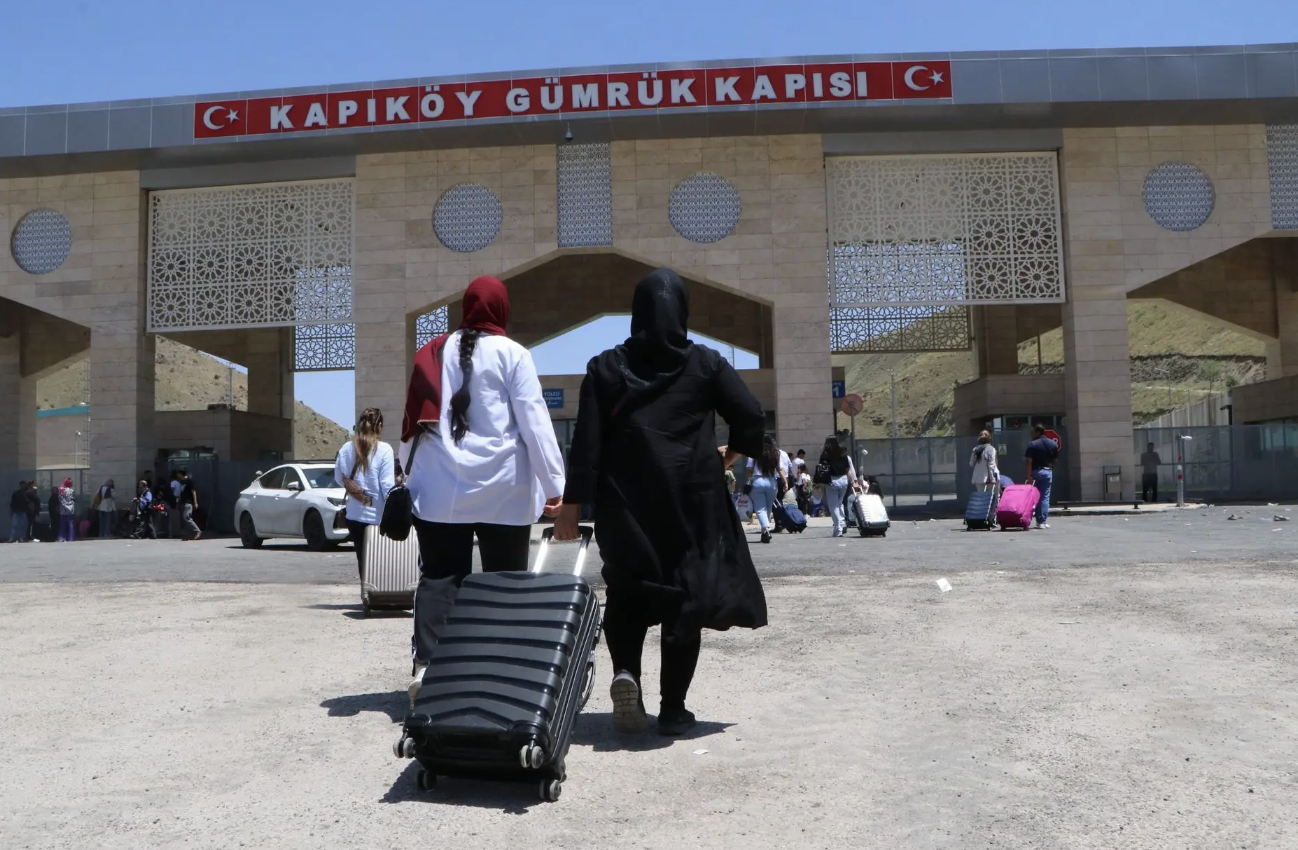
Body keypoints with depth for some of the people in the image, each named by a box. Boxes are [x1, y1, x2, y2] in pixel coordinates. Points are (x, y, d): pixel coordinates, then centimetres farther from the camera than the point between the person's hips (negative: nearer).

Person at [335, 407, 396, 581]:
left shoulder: (346, 448, 1)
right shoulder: (384, 449, -12)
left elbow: (339, 478, 12)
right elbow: (387, 485, -13)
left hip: (354, 515, 4)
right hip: (378, 516, -4)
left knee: (363, 559, 14)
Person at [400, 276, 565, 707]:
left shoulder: (434, 352, 9)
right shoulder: (511, 354, -3)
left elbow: (414, 420, 14)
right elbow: (534, 421, -7)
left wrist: (410, 472, 25)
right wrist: (554, 483, -5)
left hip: (440, 488, 3)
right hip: (501, 489, -3)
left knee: (440, 576, 5)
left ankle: (424, 664, -10)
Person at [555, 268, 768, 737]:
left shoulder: (606, 367, 0)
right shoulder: (705, 364, -1)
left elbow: (586, 442, -4)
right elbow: (752, 419, -5)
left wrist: (572, 503, -1)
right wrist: (733, 451, 15)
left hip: (625, 505, 1)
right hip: (692, 503, -1)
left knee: (627, 593, 16)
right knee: (685, 596, 9)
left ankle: (625, 672, -9)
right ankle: (673, 709, 10)